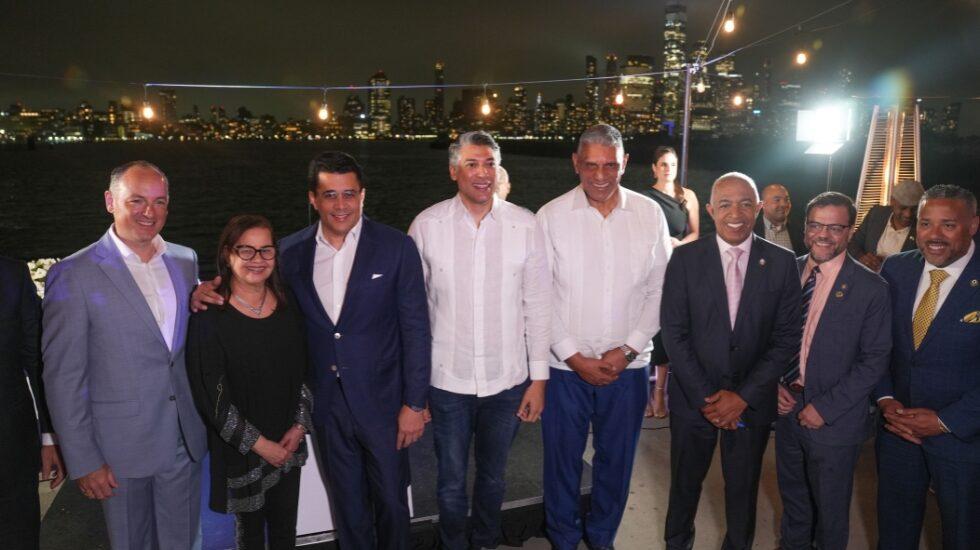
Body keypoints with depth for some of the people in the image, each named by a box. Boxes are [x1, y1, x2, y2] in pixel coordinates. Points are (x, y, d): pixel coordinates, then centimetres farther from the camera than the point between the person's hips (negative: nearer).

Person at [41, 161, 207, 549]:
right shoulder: (73, 274, -11)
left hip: (185, 441, 4)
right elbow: (63, 377, -10)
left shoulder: (185, 260, 5)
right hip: (122, 447, -4)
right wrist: (83, 461, -10)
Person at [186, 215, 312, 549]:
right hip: (240, 449, -3)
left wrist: (299, 426, -3)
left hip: (289, 443, 4)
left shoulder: (287, 308, 0)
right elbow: (210, 394, -14)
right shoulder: (209, 317, -14)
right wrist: (259, 444, -12)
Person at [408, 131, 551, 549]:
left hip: (507, 380, 1)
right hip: (447, 379, -1)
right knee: (451, 481, 16)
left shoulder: (525, 225, -6)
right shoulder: (426, 226, -7)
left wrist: (539, 377, 0)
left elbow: (537, 305, -1)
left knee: (493, 477, 20)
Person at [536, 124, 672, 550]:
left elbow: (660, 290, 1)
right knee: (562, 461, 12)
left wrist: (627, 349, -7)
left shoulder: (650, 214, -1)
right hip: (566, 366, -1)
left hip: (628, 365, 2)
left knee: (616, 461, 15)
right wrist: (574, 357, -9)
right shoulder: (551, 216, -6)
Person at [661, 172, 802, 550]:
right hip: (693, 397, 0)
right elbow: (674, 333, -7)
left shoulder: (782, 262, -5)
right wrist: (705, 397, -12)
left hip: (751, 401, 0)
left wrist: (743, 396, -11)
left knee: (743, 487, 17)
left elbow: (787, 338, -5)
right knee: (685, 481, 17)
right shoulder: (685, 258, -7)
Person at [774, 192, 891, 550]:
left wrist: (826, 407, -16)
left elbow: (874, 360, -12)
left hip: (834, 420, -4)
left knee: (829, 507, 16)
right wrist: (774, 384, -7)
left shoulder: (871, 289, -13)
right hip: (787, 406, 4)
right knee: (792, 494, 23)